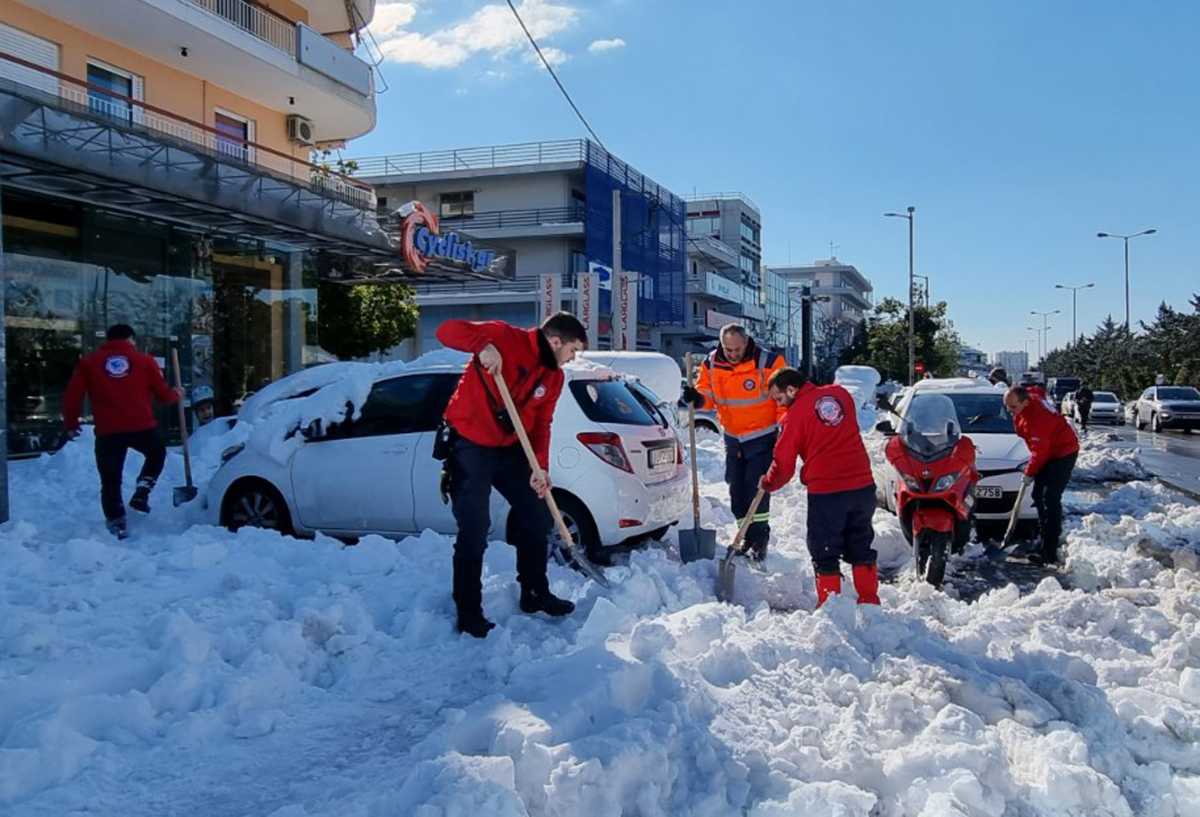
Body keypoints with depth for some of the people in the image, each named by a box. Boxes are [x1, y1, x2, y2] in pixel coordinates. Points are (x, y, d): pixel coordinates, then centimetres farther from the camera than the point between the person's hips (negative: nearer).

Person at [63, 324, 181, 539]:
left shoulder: (89, 362, 11)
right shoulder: (144, 361, 10)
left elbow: (73, 396, 4)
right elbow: (163, 394, 12)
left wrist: (71, 424, 16)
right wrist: (176, 395, 33)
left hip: (107, 431, 0)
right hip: (142, 427, 0)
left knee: (110, 481, 11)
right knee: (157, 454, 29)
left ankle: (117, 523, 8)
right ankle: (141, 494, 13)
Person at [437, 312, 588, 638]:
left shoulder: (554, 376, 4)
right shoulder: (506, 338, -16)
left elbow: (541, 423, 4)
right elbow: (448, 330, -22)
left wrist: (540, 466, -10)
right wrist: (483, 345, -40)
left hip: (510, 449, 7)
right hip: (470, 447, -7)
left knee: (536, 518, 13)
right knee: (474, 532, -6)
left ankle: (535, 594, 31)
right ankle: (469, 614, 7)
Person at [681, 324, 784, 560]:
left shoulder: (768, 362, -17)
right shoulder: (711, 364, -5)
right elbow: (707, 394, 4)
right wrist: (696, 397, -18)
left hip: (762, 437, -5)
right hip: (733, 437, 5)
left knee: (756, 488, -11)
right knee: (736, 488, 9)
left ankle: (759, 539, 2)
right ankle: (747, 536, 24)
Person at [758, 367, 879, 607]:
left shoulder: (795, 414, -8)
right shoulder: (840, 394, 7)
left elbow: (783, 462, -3)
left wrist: (768, 483, 15)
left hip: (825, 491, -5)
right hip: (863, 485, 6)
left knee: (824, 551, 7)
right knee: (861, 545, 18)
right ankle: (869, 601, 23)